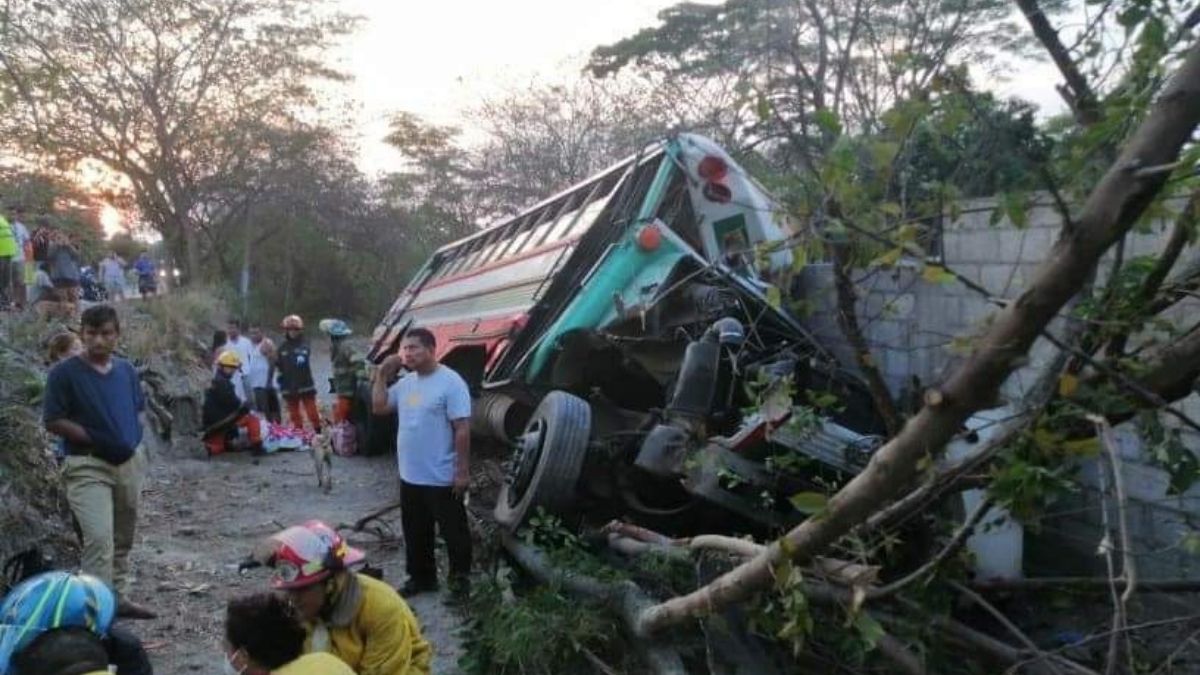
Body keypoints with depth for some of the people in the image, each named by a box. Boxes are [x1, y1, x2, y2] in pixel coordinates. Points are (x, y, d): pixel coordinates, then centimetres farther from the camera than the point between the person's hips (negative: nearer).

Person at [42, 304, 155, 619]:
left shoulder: (127, 370, 6)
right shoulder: (64, 373, -10)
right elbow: (53, 421, -12)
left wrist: (132, 441, 3)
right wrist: (95, 439, -20)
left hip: (131, 462, 6)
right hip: (88, 466, -6)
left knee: (123, 537, 15)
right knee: (99, 538, -16)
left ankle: (118, 597, 29)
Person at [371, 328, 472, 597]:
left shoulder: (450, 382, -16)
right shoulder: (406, 383, 8)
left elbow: (462, 429, -18)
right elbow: (379, 407, 12)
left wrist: (463, 471, -19)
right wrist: (382, 374, 3)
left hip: (442, 478, -8)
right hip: (410, 477, 8)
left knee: (453, 532, 7)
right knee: (415, 533, 19)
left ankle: (460, 578, 22)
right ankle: (421, 577, 34)